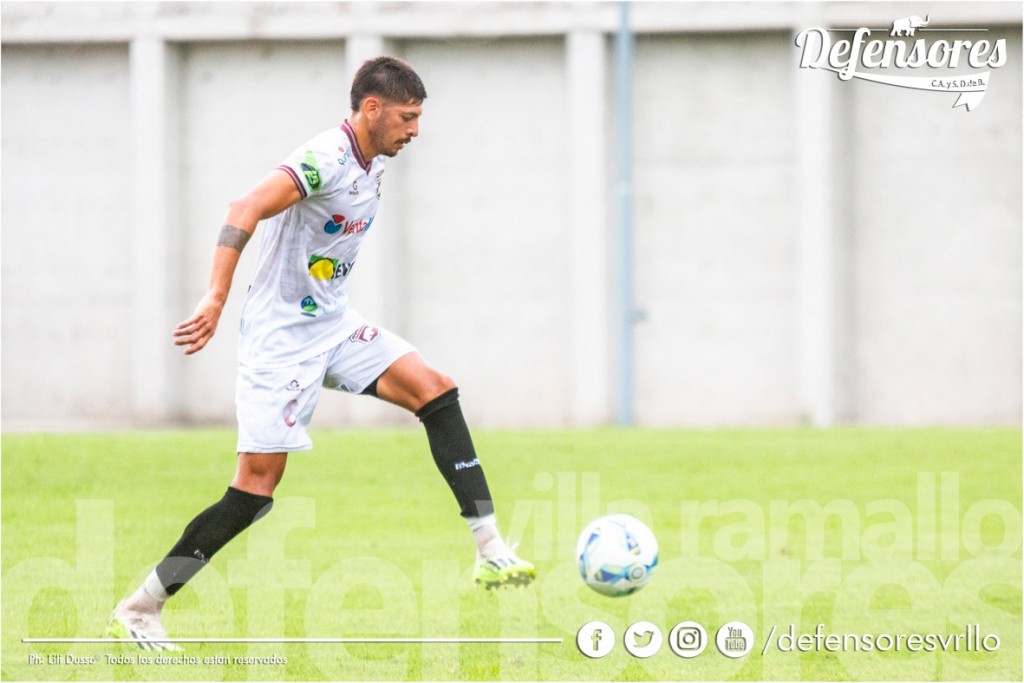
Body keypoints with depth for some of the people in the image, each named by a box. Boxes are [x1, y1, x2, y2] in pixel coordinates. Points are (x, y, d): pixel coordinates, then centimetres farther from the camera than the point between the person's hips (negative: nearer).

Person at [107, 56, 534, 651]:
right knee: (256, 489, -9)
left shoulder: (374, 162, 7)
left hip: (334, 323, 9)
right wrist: (216, 299, -42)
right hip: (281, 336, -9)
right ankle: (138, 611, 1)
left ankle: (491, 552, -7)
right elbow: (245, 211, -34)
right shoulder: (327, 159, -21)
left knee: (435, 390, -8)